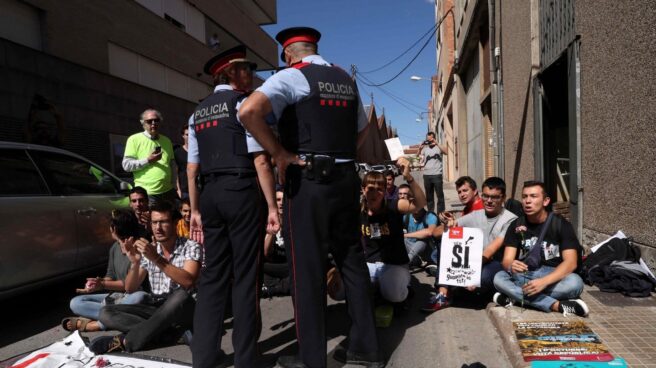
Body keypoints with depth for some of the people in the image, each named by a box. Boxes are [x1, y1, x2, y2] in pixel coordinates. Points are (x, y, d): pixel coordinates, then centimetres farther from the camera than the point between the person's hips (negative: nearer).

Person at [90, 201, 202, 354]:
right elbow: (130, 289, 3)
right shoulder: (148, 250, 5)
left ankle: (124, 341, -27)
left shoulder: (190, 247, -8)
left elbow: (188, 281, -25)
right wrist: (134, 262, -16)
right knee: (106, 312, -12)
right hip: (156, 309, 5)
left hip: (183, 309, -5)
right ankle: (172, 332, -26)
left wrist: (156, 259, -30)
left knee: (180, 295, -39)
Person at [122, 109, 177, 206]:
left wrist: (174, 183, 12)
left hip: (168, 191, 5)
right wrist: (148, 160, -14)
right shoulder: (134, 139, 0)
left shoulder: (166, 141, 15)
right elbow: (126, 165, -5)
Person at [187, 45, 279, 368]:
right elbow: (260, 160, -12)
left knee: (213, 273, 10)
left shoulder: (198, 113, 17)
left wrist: (196, 210, 18)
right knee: (245, 275, 0)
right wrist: (272, 206, -10)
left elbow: (191, 168, 14)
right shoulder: (243, 103, -3)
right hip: (243, 192, -6)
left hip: (211, 194, 7)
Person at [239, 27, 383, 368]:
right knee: (352, 259, 14)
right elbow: (361, 129, 27)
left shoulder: (291, 76, -5)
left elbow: (249, 111, -21)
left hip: (308, 180, -6)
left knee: (307, 267, 3)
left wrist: (280, 154, -13)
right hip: (347, 178, 7)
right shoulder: (346, 80, 16)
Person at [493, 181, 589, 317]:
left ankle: (516, 296, -29)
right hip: (525, 276, 2)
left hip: (554, 276, -2)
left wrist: (544, 281, -33)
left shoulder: (561, 225, -7)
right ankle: (557, 305, -32)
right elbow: (507, 260, -8)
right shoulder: (516, 225, -1)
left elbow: (571, 262, -17)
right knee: (499, 278, -29)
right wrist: (511, 266, -35)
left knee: (575, 282, -34)